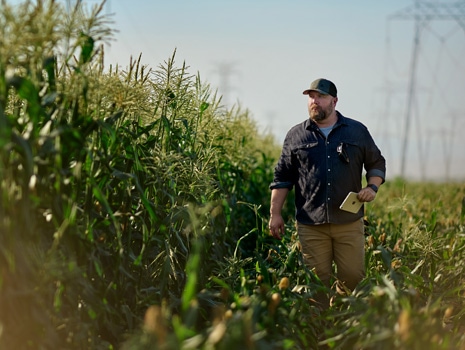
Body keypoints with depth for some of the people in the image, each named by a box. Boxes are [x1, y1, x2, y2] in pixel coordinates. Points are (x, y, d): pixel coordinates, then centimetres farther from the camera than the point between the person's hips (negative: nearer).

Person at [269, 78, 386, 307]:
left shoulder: (357, 131, 10)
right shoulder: (296, 136, 9)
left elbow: (377, 163, 19)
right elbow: (282, 177, 10)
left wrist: (372, 187, -1)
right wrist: (275, 213, 4)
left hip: (349, 223, 0)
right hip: (311, 225, 0)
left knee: (353, 278, -2)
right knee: (317, 281, -1)